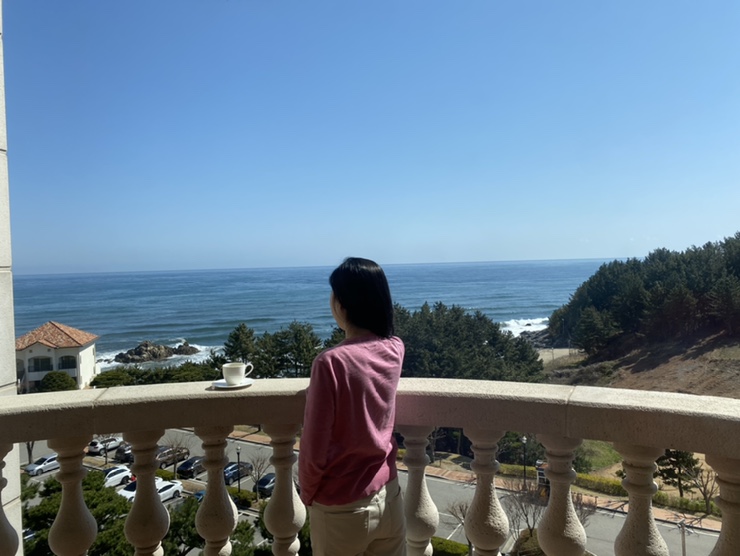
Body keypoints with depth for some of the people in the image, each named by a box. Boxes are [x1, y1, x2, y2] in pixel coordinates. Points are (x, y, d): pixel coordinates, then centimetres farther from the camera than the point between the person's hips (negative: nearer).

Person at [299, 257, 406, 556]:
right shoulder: (395, 350, -7)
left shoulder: (331, 362, -24)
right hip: (388, 496, 5)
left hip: (342, 509, -5)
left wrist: (307, 495, -1)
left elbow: (315, 450, -17)